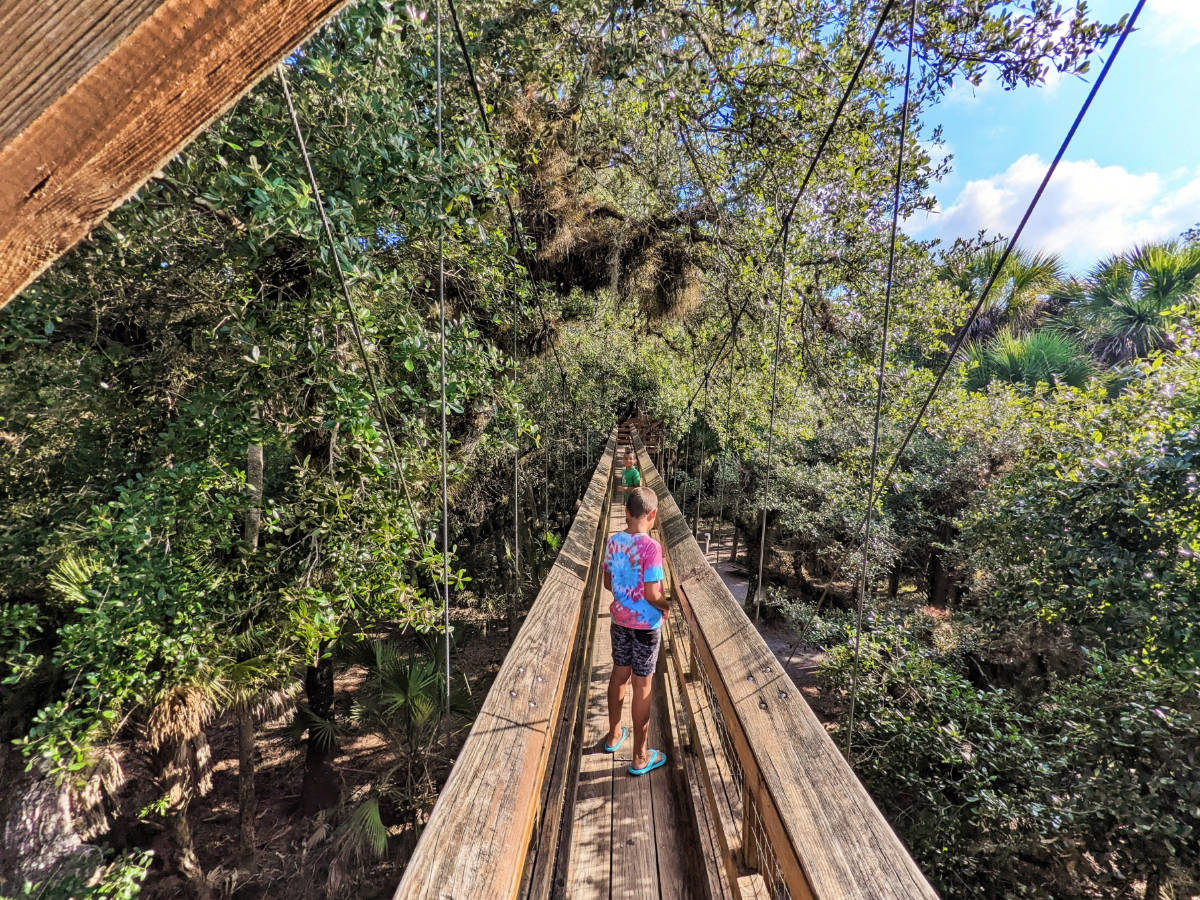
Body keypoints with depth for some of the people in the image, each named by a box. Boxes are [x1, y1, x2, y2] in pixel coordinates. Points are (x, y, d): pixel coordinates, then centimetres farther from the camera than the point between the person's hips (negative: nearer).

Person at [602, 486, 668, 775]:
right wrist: (667, 606, -4)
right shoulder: (651, 546, -24)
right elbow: (652, 594, -23)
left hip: (620, 619, 6)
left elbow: (608, 583, 5)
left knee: (619, 675, 22)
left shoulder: (614, 541, -5)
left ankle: (614, 735, 41)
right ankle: (640, 757, 22)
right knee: (642, 686, 7)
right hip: (645, 624, -6)